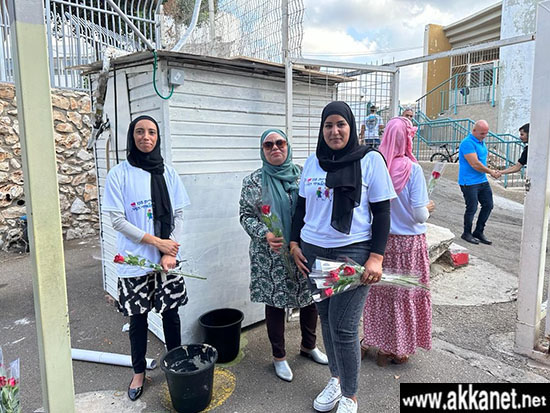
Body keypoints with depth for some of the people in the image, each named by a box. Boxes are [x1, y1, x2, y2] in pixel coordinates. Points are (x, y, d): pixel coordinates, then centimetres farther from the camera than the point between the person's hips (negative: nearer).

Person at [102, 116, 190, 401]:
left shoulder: (167, 172, 3)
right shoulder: (119, 174, -5)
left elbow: (179, 214, 2)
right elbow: (117, 220, -8)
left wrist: (169, 253, -7)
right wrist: (155, 241, -13)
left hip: (168, 258, 2)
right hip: (135, 260, -2)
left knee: (171, 312, 11)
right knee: (138, 317, 11)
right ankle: (139, 372, 31)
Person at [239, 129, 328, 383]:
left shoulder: (302, 175, 4)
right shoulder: (253, 181, -2)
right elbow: (245, 215, -1)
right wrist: (264, 234, -18)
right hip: (271, 256, -2)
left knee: (310, 298, 14)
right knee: (275, 302, 9)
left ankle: (309, 346, 40)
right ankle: (279, 357, 29)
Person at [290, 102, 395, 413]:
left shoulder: (370, 159, -3)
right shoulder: (313, 162, 9)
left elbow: (382, 212, -5)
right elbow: (302, 205, 16)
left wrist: (376, 258, -12)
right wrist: (295, 243, 9)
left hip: (353, 252, -4)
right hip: (313, 251, 5)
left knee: (343, 327, -3)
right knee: (326, 319, 14)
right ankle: (336, 378, 36)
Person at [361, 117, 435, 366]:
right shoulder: (412, 169, -17)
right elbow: (419, 215, -17)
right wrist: (428, 208, 6)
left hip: (380, 240, 4)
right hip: (408, 242, -3)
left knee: (379, 292, 18)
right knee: (404, 295, 13)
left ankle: (373, 341, 34)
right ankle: (395, 349, 28)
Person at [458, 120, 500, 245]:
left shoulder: (481, 141, 12)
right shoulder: (468, 143, -17)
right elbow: (475, 164, -22)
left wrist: (492, 171, 9)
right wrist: (491, 172, -11)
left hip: (482, 180, 9)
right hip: (469, 182, -9)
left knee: (488, 205, 11)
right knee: (472, 208, -1)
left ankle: (478, 232, 23)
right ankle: (466, 233, 18)